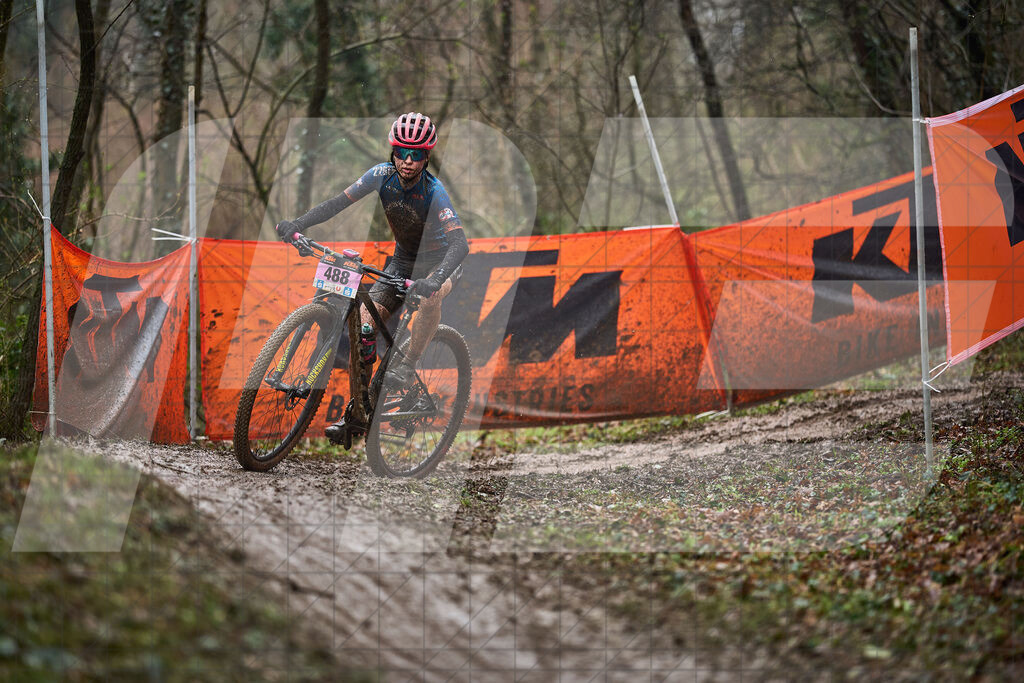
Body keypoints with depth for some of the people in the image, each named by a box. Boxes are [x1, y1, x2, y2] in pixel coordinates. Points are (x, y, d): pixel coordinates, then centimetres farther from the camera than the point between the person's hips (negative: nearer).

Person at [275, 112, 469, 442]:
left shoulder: (433, 192, -29)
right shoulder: (383, 175, -16)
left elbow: (460, 242, -40)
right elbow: (338, 203, -14)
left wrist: (435, 279, -58)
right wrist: (298, 223, -30)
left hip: (440, 260, -4)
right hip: (403, 260, 4)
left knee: (429, 297, -39)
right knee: (363, 324, -12)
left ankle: (407, 364, -20)